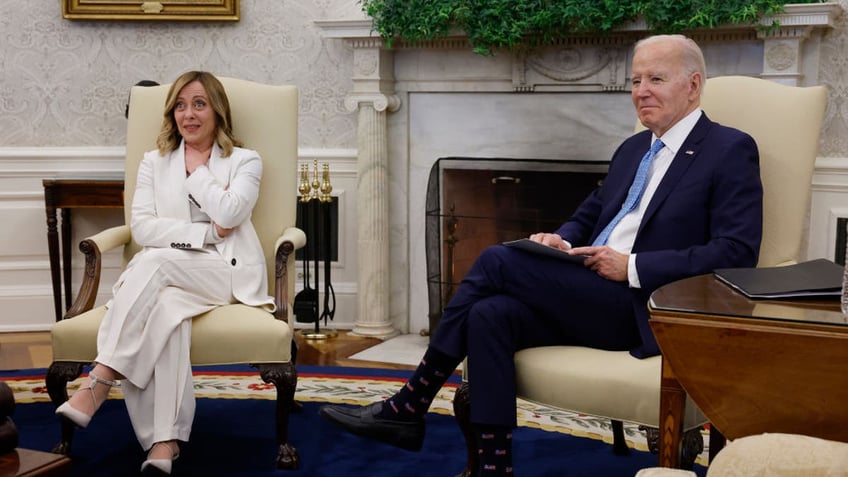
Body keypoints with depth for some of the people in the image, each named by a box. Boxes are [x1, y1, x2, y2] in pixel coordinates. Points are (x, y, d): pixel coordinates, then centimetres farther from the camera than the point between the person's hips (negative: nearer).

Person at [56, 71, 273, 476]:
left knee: (153, 260, -32)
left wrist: (197, 168, 4)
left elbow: (229, 214, -9)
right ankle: (163, 441, -42)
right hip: (170, 277, 2)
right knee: (166, 309, -35)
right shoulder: (154, 162, 20)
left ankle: (100, 381, -36)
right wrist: (207, 233, -8)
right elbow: (141, 227, 3)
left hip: (227, 273, -2)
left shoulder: (244, 161, 13)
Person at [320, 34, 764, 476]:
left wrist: (632, 266, -18)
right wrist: (560, 241, 1)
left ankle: (408, 407, -9)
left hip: (645, 310, -7)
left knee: (498, 261, -20)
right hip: (591, 297, 7)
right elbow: (586, 217, 27)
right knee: (490, 315, -23)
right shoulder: (633, 149, 22)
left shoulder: (731, 151, -2)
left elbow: (738, 252, -12)